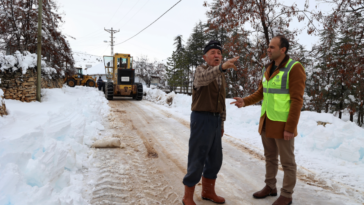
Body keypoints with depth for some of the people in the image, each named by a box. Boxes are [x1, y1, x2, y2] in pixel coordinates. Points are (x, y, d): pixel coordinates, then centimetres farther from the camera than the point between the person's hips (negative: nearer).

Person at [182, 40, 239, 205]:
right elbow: (204, 79, -36)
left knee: (214, 159, 13)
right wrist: (222, 66, -53)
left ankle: (208, 192, 30)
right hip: (201, 120, -8)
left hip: (214, 121, 8)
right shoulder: (200, 70, -9)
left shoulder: (220, 76, 16)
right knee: (197, 160, -3)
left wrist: (221, 124, 20)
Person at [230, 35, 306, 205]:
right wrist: (245, 102, -4)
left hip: (283, 123, -8)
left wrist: (290, 128, -20)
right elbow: (261, 93, 14)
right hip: (267, 120, 8)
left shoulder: (294, 68, -16)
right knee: (270, 156, 17)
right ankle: (270, 187, 33)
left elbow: (297, 100, -18)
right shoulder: (268, 69, 9)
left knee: (287, 161, 6)